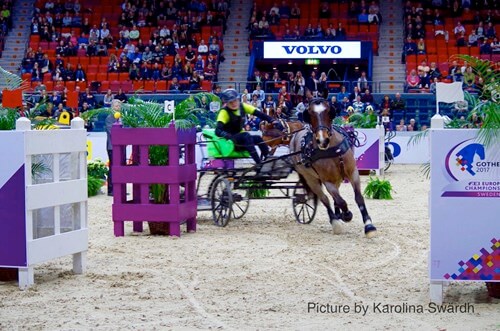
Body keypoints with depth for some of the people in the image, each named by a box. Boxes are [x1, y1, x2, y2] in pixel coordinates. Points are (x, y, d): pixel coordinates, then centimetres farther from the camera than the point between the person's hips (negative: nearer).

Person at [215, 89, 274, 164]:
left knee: (258, 139, -19)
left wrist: (271, 121, -24)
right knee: (247, 136, -31)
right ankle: (259, 163, -37)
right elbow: (218, 131, -31)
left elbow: (259, 114, -9)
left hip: (240, 137, 6)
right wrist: (227, 135, -51)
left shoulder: (242, 106, -3)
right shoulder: (224, 112, -18)